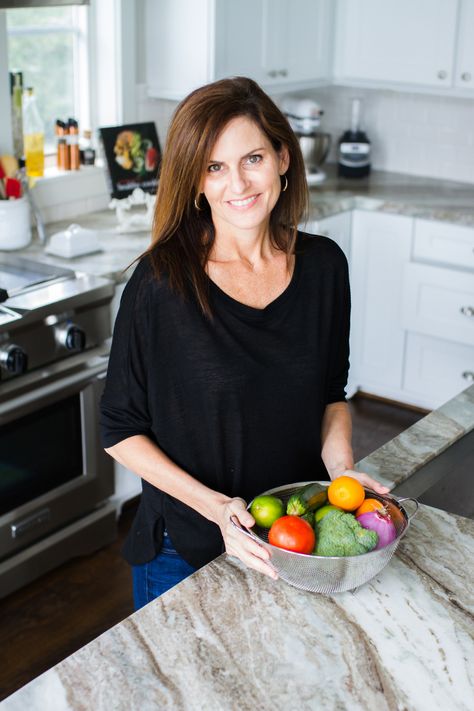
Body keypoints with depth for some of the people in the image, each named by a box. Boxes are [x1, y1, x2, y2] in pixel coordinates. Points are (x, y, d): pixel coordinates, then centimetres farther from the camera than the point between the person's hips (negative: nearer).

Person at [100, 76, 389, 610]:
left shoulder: (323, 265, -7)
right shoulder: (162, 282, -20)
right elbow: (121, 430, -13)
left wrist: (341, 466, -11)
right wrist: (214, 505, -23)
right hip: (185, 550, -3)